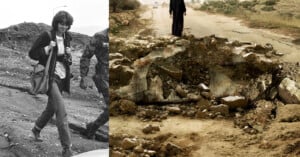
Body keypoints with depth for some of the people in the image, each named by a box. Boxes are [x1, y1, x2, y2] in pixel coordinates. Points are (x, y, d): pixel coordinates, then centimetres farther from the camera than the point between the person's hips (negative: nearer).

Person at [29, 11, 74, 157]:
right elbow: (32, 54, -6)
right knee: (61, 110, -19)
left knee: (51, 108, 21)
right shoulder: (46, 36, -10)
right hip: (50, 77, -7)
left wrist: (69, 55, -5)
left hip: (62, 78, 7)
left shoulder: (66, 38, 9)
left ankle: (36, 129, 49)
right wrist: (48, 48, -20)